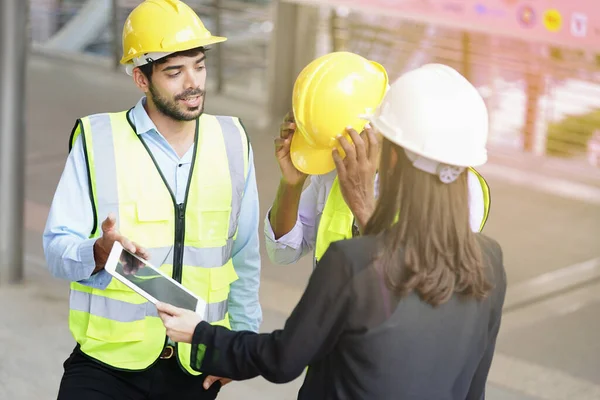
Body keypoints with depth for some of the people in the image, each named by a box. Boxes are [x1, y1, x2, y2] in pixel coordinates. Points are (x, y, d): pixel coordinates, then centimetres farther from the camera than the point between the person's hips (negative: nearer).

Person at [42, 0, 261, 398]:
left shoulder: (232, 141, 2)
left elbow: (245, 257, 8)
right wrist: (100, 252, -30)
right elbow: (57, 249, -11)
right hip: (107, 366, -2)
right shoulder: (96, 140, -7)